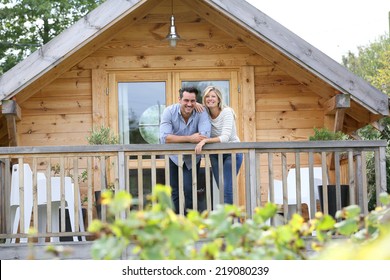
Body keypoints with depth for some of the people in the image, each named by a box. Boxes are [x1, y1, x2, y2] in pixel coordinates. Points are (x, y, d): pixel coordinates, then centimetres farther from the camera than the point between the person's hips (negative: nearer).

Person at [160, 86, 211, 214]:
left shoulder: (201, 113, -19)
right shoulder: (169, 111, -19)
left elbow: (205, 136, -34)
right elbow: (165, 138, -31)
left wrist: (178, 139, -33)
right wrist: (189, 138, -38)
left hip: (192, 158, -1)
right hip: (174, 157, 1)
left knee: (189, 190, -10)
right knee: (175, 192, 7)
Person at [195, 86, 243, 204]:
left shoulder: (227, 112, -20)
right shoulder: (205, 112, -6)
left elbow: (225, 138, -30)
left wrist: (205, 140, -43)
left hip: (232, 153, -5)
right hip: (215, 154, 5)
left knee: (227, 189, -16)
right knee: (221, 189, 7)